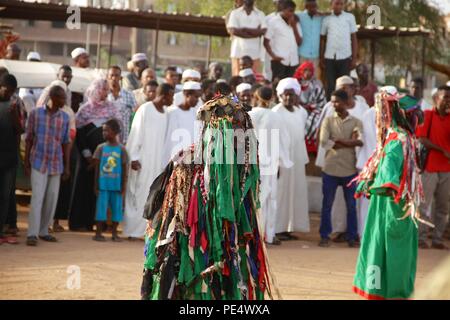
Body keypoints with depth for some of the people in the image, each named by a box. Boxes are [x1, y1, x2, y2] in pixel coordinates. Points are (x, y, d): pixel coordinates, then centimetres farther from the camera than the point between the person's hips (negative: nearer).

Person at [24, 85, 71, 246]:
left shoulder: (65, 117, 3)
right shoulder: (35, 113, -4)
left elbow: (66, 143, 8)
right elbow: (29, 139, 0)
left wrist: (67, 166, 6)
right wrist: (26, 162, -2)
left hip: (56, 164, 4)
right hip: (38, 162, -3)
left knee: (52, 199, 6)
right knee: (37, 197, -10)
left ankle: (43, 231, 17)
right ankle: (32, 234, -9)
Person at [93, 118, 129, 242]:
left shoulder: (121, 149, 0)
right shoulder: (101, 148, 2)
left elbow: (124, 169, 2)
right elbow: (97, 168, 5)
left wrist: (123, 187, -1)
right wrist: (96, 185, 2)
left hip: (117, 185, 0)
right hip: (103, 184, 0)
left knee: (117, 208, 5)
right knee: (101, 207, 1)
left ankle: (114, 233, 16)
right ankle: (98, 233, 8)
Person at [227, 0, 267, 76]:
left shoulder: (260, 14, 12)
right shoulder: (235, 13, 9)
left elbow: (263, 31, -3)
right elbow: (233, 31, -6)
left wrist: (245, 29, -9)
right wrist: (254, 32, -5)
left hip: (255, 53, 1)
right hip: (238, 52, -1)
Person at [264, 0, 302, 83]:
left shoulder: (295, 22, 13)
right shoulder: (274, 21, 1)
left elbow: (299, 42, 8)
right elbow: (266, 42, 0)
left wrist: (294, 27, -1)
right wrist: (273, 56, -14)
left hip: (293, 61, 4)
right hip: (279, 61, -4)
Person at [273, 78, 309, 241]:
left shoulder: (301, 113, 10)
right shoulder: (276, 113, -9)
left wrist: (304, 159, 11)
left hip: (297, 160, 7)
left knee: (295, 192, 7)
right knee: (281, 192, -4)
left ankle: (288, 228, 15)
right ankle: (278, 229, 1)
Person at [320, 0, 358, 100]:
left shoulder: (350, 17, 4)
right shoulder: (326, 19, 6)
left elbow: (354, 38, 5)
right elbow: (322, 39, 10)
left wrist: (354, 58, 0)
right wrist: (321, 59, 5)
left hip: (345, 57, -1)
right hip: (329, 57, 1)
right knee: (330, 86, 3)